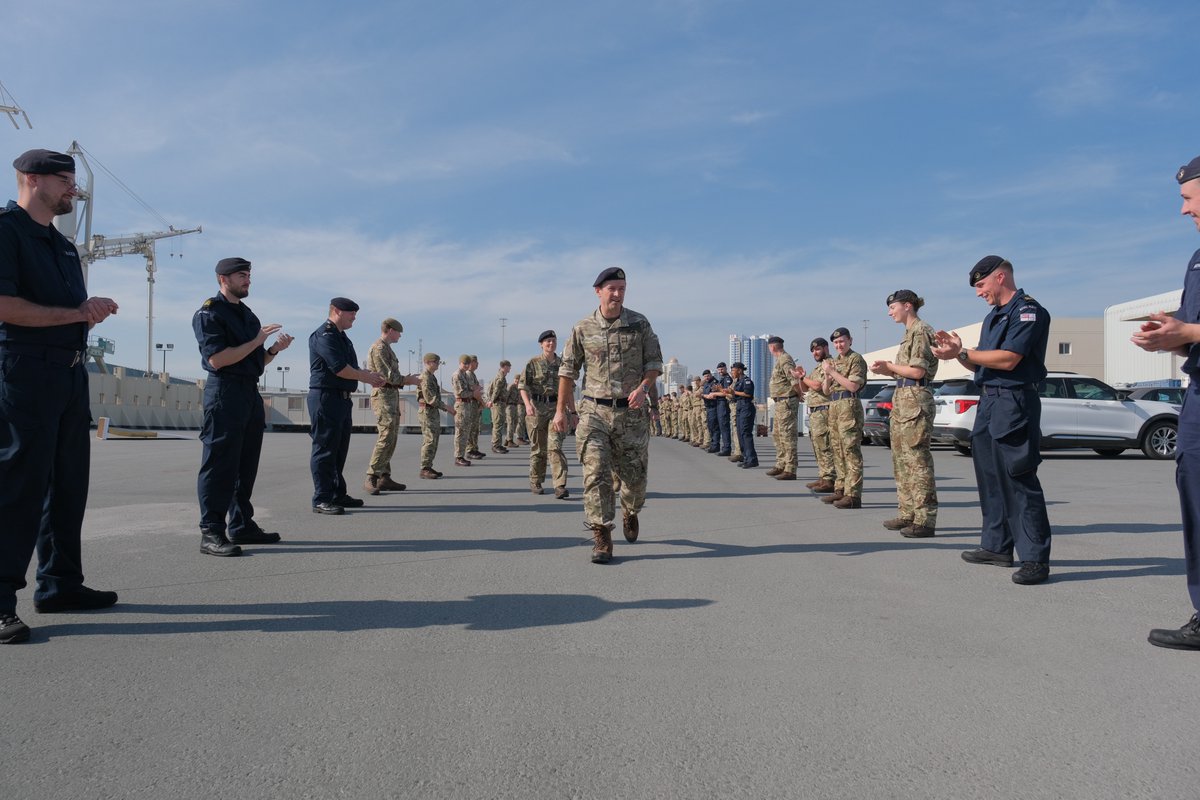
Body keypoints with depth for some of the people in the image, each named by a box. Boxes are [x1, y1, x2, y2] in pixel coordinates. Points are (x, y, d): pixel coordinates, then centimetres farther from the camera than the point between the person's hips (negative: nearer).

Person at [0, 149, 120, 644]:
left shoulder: (63, 246, 21)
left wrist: (93, 312, 3)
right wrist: (73, 312, -13)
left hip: (71, 373, 9)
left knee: (69, 482, 10)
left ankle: (59, 584, 20)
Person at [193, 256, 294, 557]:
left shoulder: (248, 315, 20)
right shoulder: (209, 313, -5)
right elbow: (217, 359, -16)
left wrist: (274, 349, 2)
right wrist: (256, 341, -13)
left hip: (251, 392, 9)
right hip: (225, 393, -8)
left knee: (246, 465, 11)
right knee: (220, 465, -8)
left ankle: (241, 525, 19)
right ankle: (211, 533, -5)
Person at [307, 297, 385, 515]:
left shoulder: (342, 337, 20)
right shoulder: (324, 335, -11)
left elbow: (350, 369, 20)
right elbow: (339, 368, -20)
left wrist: (369, 375, 2)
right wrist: (366, 377, -9)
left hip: (342, 398, 10)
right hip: (326, 397, -10)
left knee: (339, 450, 13)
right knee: (325, 450, -7)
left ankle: (338, 495, 21)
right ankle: (321, 499, -4)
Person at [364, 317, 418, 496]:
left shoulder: (387, 349, 21)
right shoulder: (379, 348, -10)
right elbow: (386, 375, -17)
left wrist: (405, 379, 10)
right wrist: (407, 380, -7)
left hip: (392, 396, 11)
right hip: (383, 396, -11)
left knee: (391, 439, 9)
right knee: (386, 437, -16)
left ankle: (384, 477, 12)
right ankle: (370, 479, -14)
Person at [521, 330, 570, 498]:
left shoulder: (562, 364, 11)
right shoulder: (533, 363, 1)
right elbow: (523, 386, -5)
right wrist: (527, 404, -21)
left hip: (556, 408, 1)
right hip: (537, 407, -1)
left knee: (555, 446, -10)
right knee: (538, 447, 6)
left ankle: (560, 486, -15)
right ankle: (535, 482, 22)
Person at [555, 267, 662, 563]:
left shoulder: (640, 324, 2)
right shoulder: (583, 328, 1)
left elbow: (654, 361, 5)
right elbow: (568, 370, 6)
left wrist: (643, 387, -14)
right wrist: (560, 409, 4)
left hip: (631, 412, 1)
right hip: (595, 411, -1)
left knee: (635, 474, 10)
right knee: (596, 474, -9)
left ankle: (630, 512, 42)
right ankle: (602, 539, -4)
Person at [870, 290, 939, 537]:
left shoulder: (920, 331, -8)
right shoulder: (910, 332, 20)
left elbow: (918, 371, -16)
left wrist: (889, 367, -5)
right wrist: (887, 370, 6)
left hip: (914, 400, -10)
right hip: (902, 399, 10)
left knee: (917, 460, -9)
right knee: (901, 461, 12)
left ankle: (924, 520, -7)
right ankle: (907, 514, 19)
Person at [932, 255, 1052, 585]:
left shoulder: (1029, 311, -8)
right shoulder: (992, 317, 20)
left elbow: (1008, 360, -19)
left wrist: (961, 352, -15)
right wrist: (959, 351, 2)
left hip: (1014, 403, -9)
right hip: (988, 401, 10)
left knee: (1019, 480, -10)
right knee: (990, 478, 12)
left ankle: (1036, 558, -6)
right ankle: (997, 547, 21)